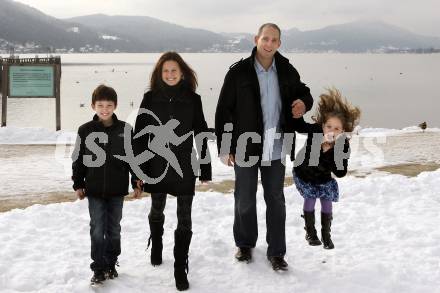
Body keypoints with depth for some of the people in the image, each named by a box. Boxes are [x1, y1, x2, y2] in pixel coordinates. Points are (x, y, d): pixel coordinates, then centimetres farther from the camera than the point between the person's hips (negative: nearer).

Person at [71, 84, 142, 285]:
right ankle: (99, 268, 9)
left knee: (114, 229, 12)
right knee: (97, 230, 1)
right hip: (94, 189, 0)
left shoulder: (125, 130, -3)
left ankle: (111, 264, 26)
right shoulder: (85, 130, -3)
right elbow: (78, 159, 3)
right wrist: (78, 184, 3)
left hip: (117, 189, 1)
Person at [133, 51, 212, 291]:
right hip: (157, 166, 1)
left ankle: (180, 269, 9)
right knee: (157, 211, 20)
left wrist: (205, 168, -1)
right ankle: (156, 247, 47)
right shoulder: (150, 98, -3)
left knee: (184, 219, 0)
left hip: (184, 167, -1)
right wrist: (139, 169, -5)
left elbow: (201, 135, 1)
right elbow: (140, 135, -2)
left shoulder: (193, 99, -3)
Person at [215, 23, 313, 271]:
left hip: (276, 149, 2)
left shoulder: (287, 70, 0)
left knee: (276, 200, 10)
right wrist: (225, 147, -7)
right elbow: (224, 111, -6)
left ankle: (276, 252, 22)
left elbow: (303, 92, 17)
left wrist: (304, 103, -9)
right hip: (245, 148, -2)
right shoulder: (239, 72, -9)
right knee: (245, 200, 12)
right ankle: (245, 244, 33)